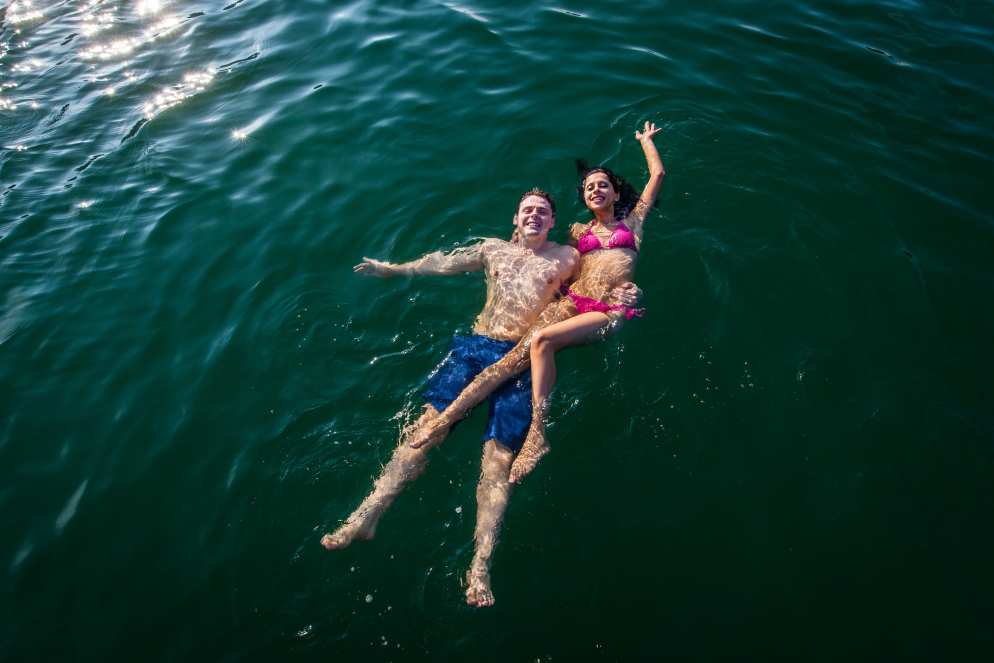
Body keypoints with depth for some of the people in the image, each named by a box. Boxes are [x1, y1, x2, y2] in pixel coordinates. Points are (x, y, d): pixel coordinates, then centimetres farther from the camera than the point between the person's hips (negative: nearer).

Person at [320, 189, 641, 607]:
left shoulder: (569, 257, 18)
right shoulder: (494, 249, 24)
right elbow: (444, 263, 29)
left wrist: (624, 296, -8)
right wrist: (392, 269, 33)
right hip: (477, 345, 2)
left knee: (499, 456, -17)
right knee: (429, 424, -16)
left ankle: (480, 566, -23)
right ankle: (367, 515, -18)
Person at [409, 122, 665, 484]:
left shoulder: (633, 221, 19)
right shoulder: (579, 230, 26)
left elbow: (658, 175, 22)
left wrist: (645, 140, 36)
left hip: (612, 312, -3)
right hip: (573, 302, 3)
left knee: (542, 340, -32)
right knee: (515, 356, -19)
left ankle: (538, 434, -29)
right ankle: (443, 419, -26)